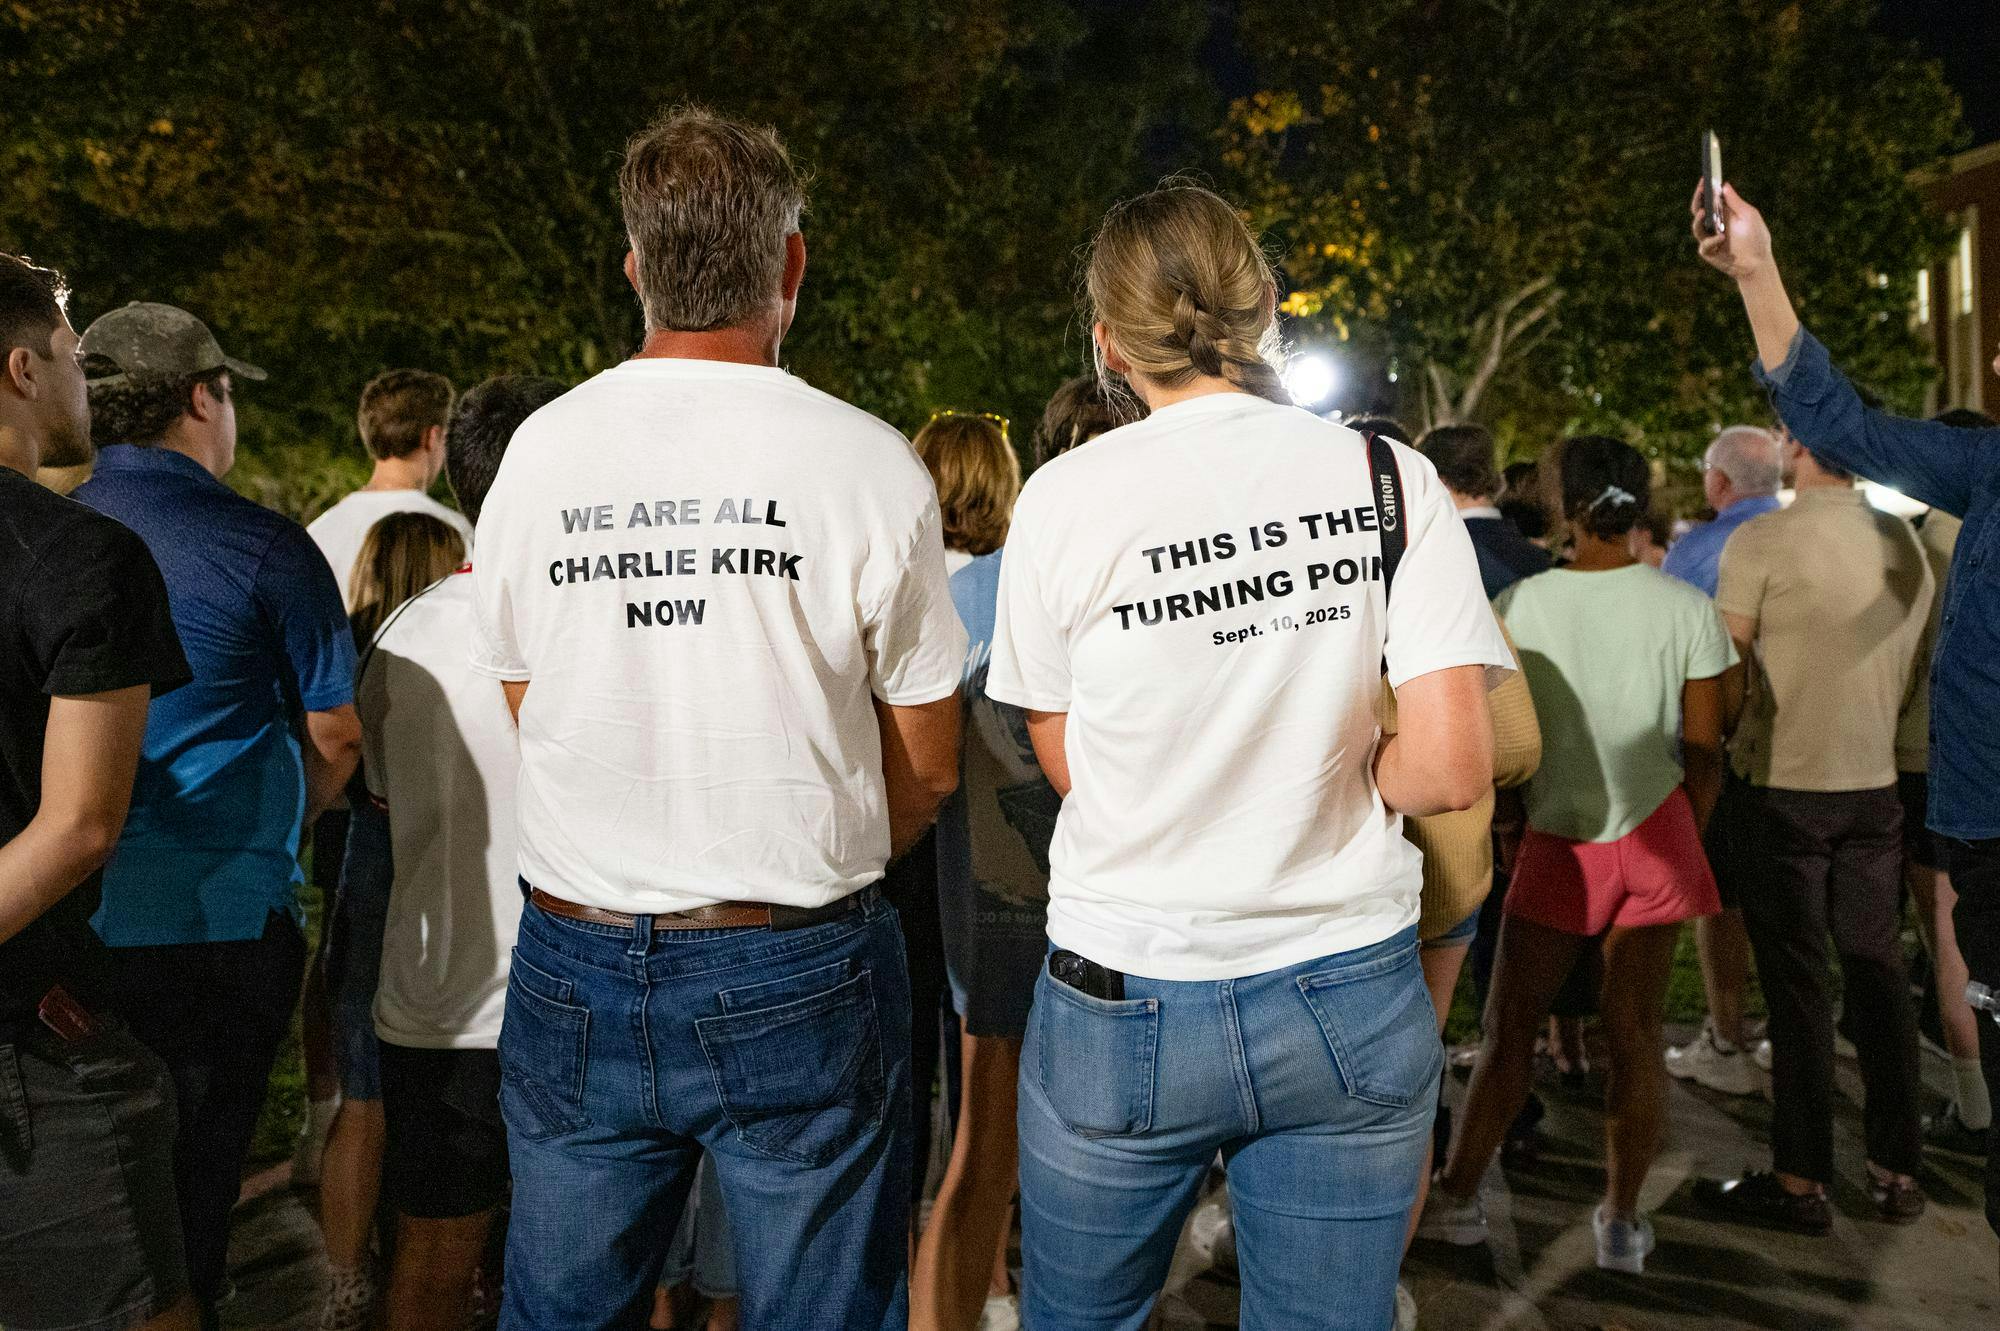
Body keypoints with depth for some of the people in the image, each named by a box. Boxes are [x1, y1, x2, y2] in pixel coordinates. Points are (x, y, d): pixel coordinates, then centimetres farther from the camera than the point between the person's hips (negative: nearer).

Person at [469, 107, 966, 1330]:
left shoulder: (540, 451, 0)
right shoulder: (871, 464, -8)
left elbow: (530, 714, 9)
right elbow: (929, 771, -3)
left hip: (574, 971, 3)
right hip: (798, 981, -2)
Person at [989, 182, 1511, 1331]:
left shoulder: (1067, 496, -9)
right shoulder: (1391, 479, -5)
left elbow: (1064, 759, 1)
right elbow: (1456, 765, -9)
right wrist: (1330, 784, 8)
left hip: (1123, 1005, -1)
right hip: (1352, 1006, 2)